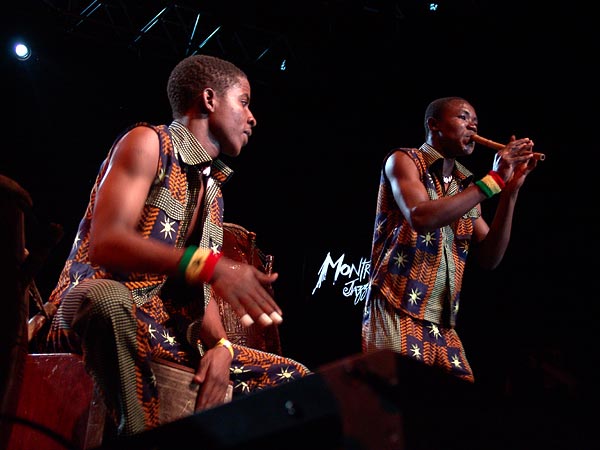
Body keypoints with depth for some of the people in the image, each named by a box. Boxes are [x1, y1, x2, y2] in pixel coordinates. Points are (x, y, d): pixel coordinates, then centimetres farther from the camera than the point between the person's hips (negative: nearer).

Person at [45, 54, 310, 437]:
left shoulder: (213, 191, 19)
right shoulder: (148, 142, -4)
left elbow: (204, 289, 14)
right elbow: (105, 242, -20)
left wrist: (219, 346, -9)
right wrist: (208, 264, -33)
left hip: (171, 336, 7)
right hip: (95, 311, -7)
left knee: (296, 379, -1)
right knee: (108, 298, -43)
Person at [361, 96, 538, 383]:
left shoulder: (466, 187, 16)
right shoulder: (403, 160, 0)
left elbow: (489, 258, 7)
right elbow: (420, 217, -20)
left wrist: (510, 190, -2)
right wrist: (493, 179, -15)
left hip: (443, 327, 6)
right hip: (397, 314, -6)